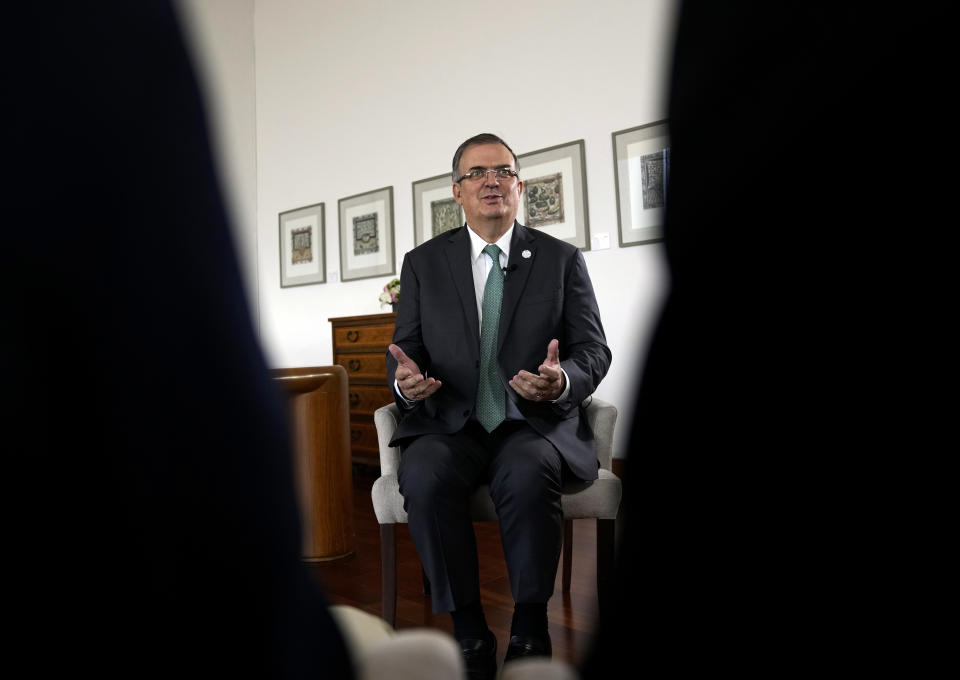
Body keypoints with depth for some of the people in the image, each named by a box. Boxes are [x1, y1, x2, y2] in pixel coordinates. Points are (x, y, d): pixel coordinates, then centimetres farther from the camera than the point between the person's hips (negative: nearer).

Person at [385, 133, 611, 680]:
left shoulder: (563, 259, 8)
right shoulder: (422, 263, 11)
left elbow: (594, 350, 3)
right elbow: (405, 347, 8)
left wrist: (563, 380, -21)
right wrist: (405, 379, -17)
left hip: (537, 423, -1)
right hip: (450, 423, 2)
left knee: (527, 475, -34)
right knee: (424, 477, -30)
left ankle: (530, 631, -11)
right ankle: (469, 632, -10)